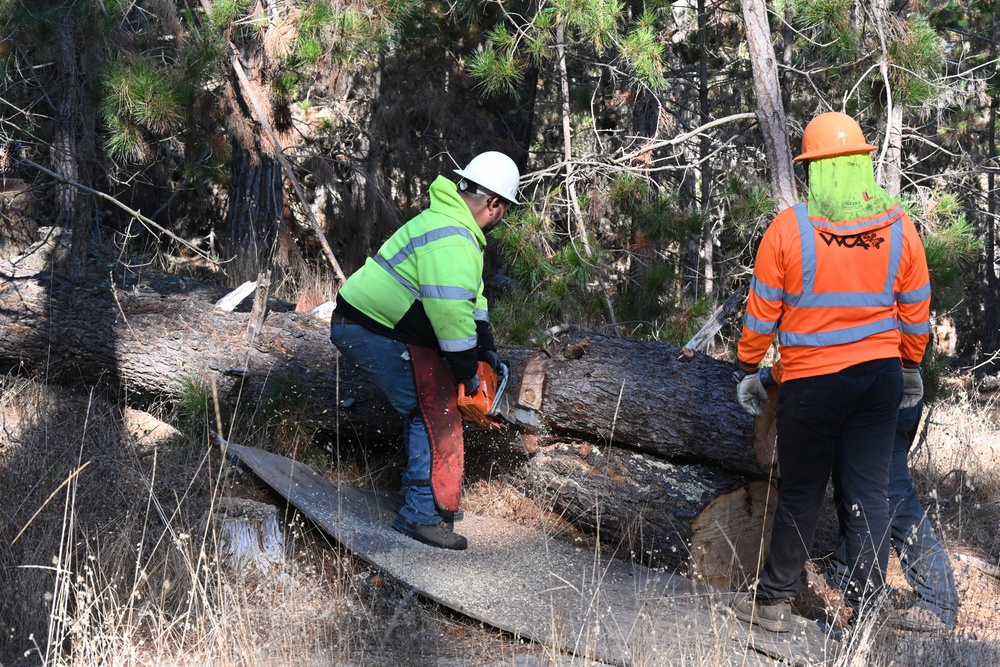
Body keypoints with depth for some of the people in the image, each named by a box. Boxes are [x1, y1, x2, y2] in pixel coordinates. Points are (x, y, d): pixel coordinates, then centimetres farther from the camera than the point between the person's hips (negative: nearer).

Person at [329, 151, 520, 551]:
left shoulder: (453, 225, 16)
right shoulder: (452, 241, -22)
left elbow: (470, 296, 23)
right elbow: (451, 312, -27)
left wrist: (486, 351, 21)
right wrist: (467, 373, -16)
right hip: (373, 333, -11)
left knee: (425, 409, 18)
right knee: (438, 415, -10)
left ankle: (419, 493, 28)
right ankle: (423, 515, -7)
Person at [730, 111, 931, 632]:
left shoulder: (788, 228, -11)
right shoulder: (900, 228, -1)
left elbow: (761, 311, -5)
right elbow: (916, 311, 8)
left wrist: (749, 369, 9)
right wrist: (911, 366, 23)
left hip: (811, 381, -2)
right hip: (881, 375, 2)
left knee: (800, 494, 10)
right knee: (869, 492, 9)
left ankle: (774, 600, 20)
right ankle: (865, 605, 11)